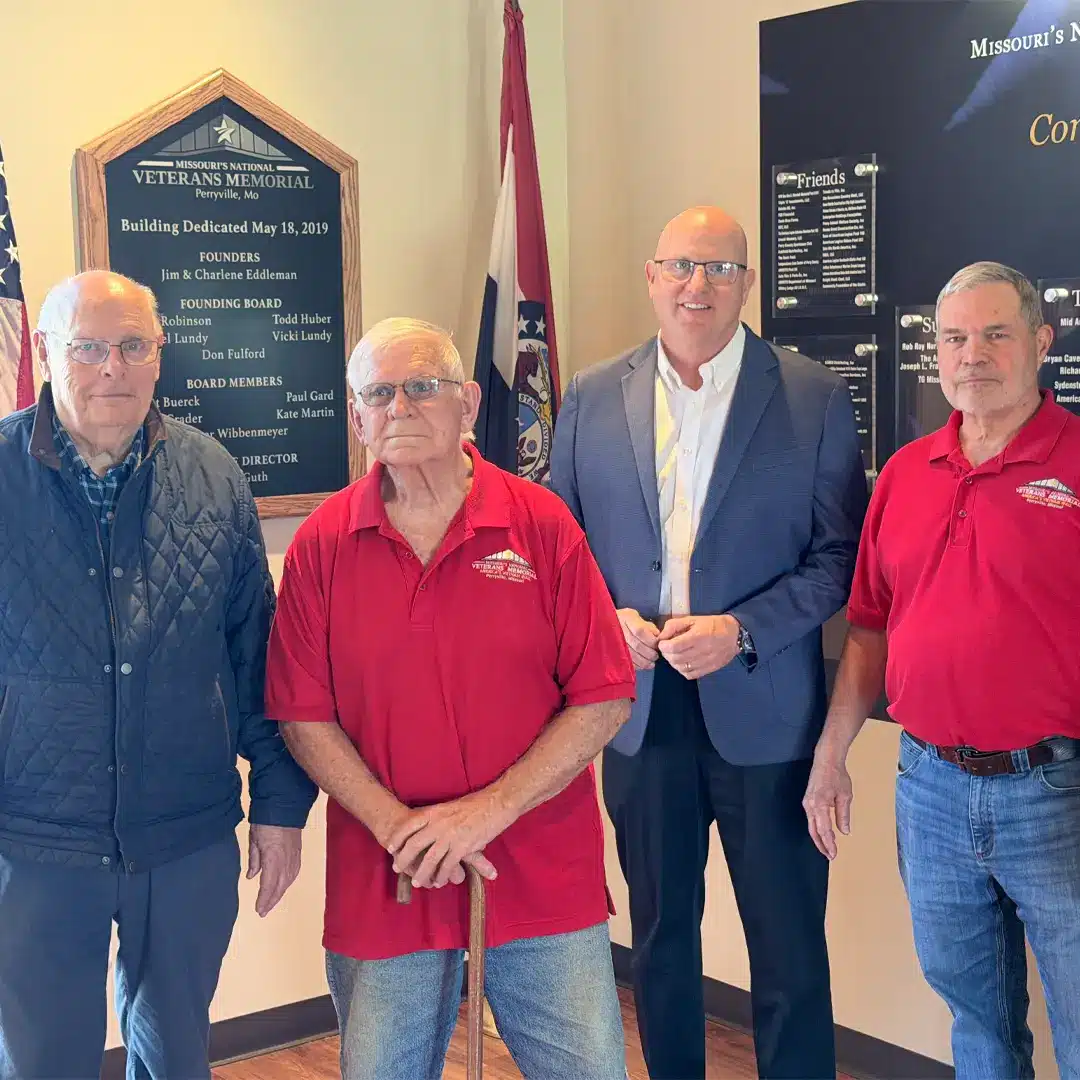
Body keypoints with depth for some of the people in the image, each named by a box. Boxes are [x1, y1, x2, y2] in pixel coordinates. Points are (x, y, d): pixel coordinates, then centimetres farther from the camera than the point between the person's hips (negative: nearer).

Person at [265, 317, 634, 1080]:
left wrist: (488, 812, -13)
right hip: (379, 881, 1)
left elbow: (606, 700, -5)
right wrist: (396, 826, -13)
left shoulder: (543, 524, -4)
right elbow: (303, 717, 0)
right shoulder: (323, 545, -1)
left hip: (545, 881, -1)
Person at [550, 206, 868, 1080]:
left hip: (764, 712, -2)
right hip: (641, 706, 3)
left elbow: (840, 554, -5)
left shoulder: (815, 399, -4)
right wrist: (605, 618, -8)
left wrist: (740, 631, -16)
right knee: (660, 934, 17)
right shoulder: (593, 398, 4)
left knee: (790, 949, 5)